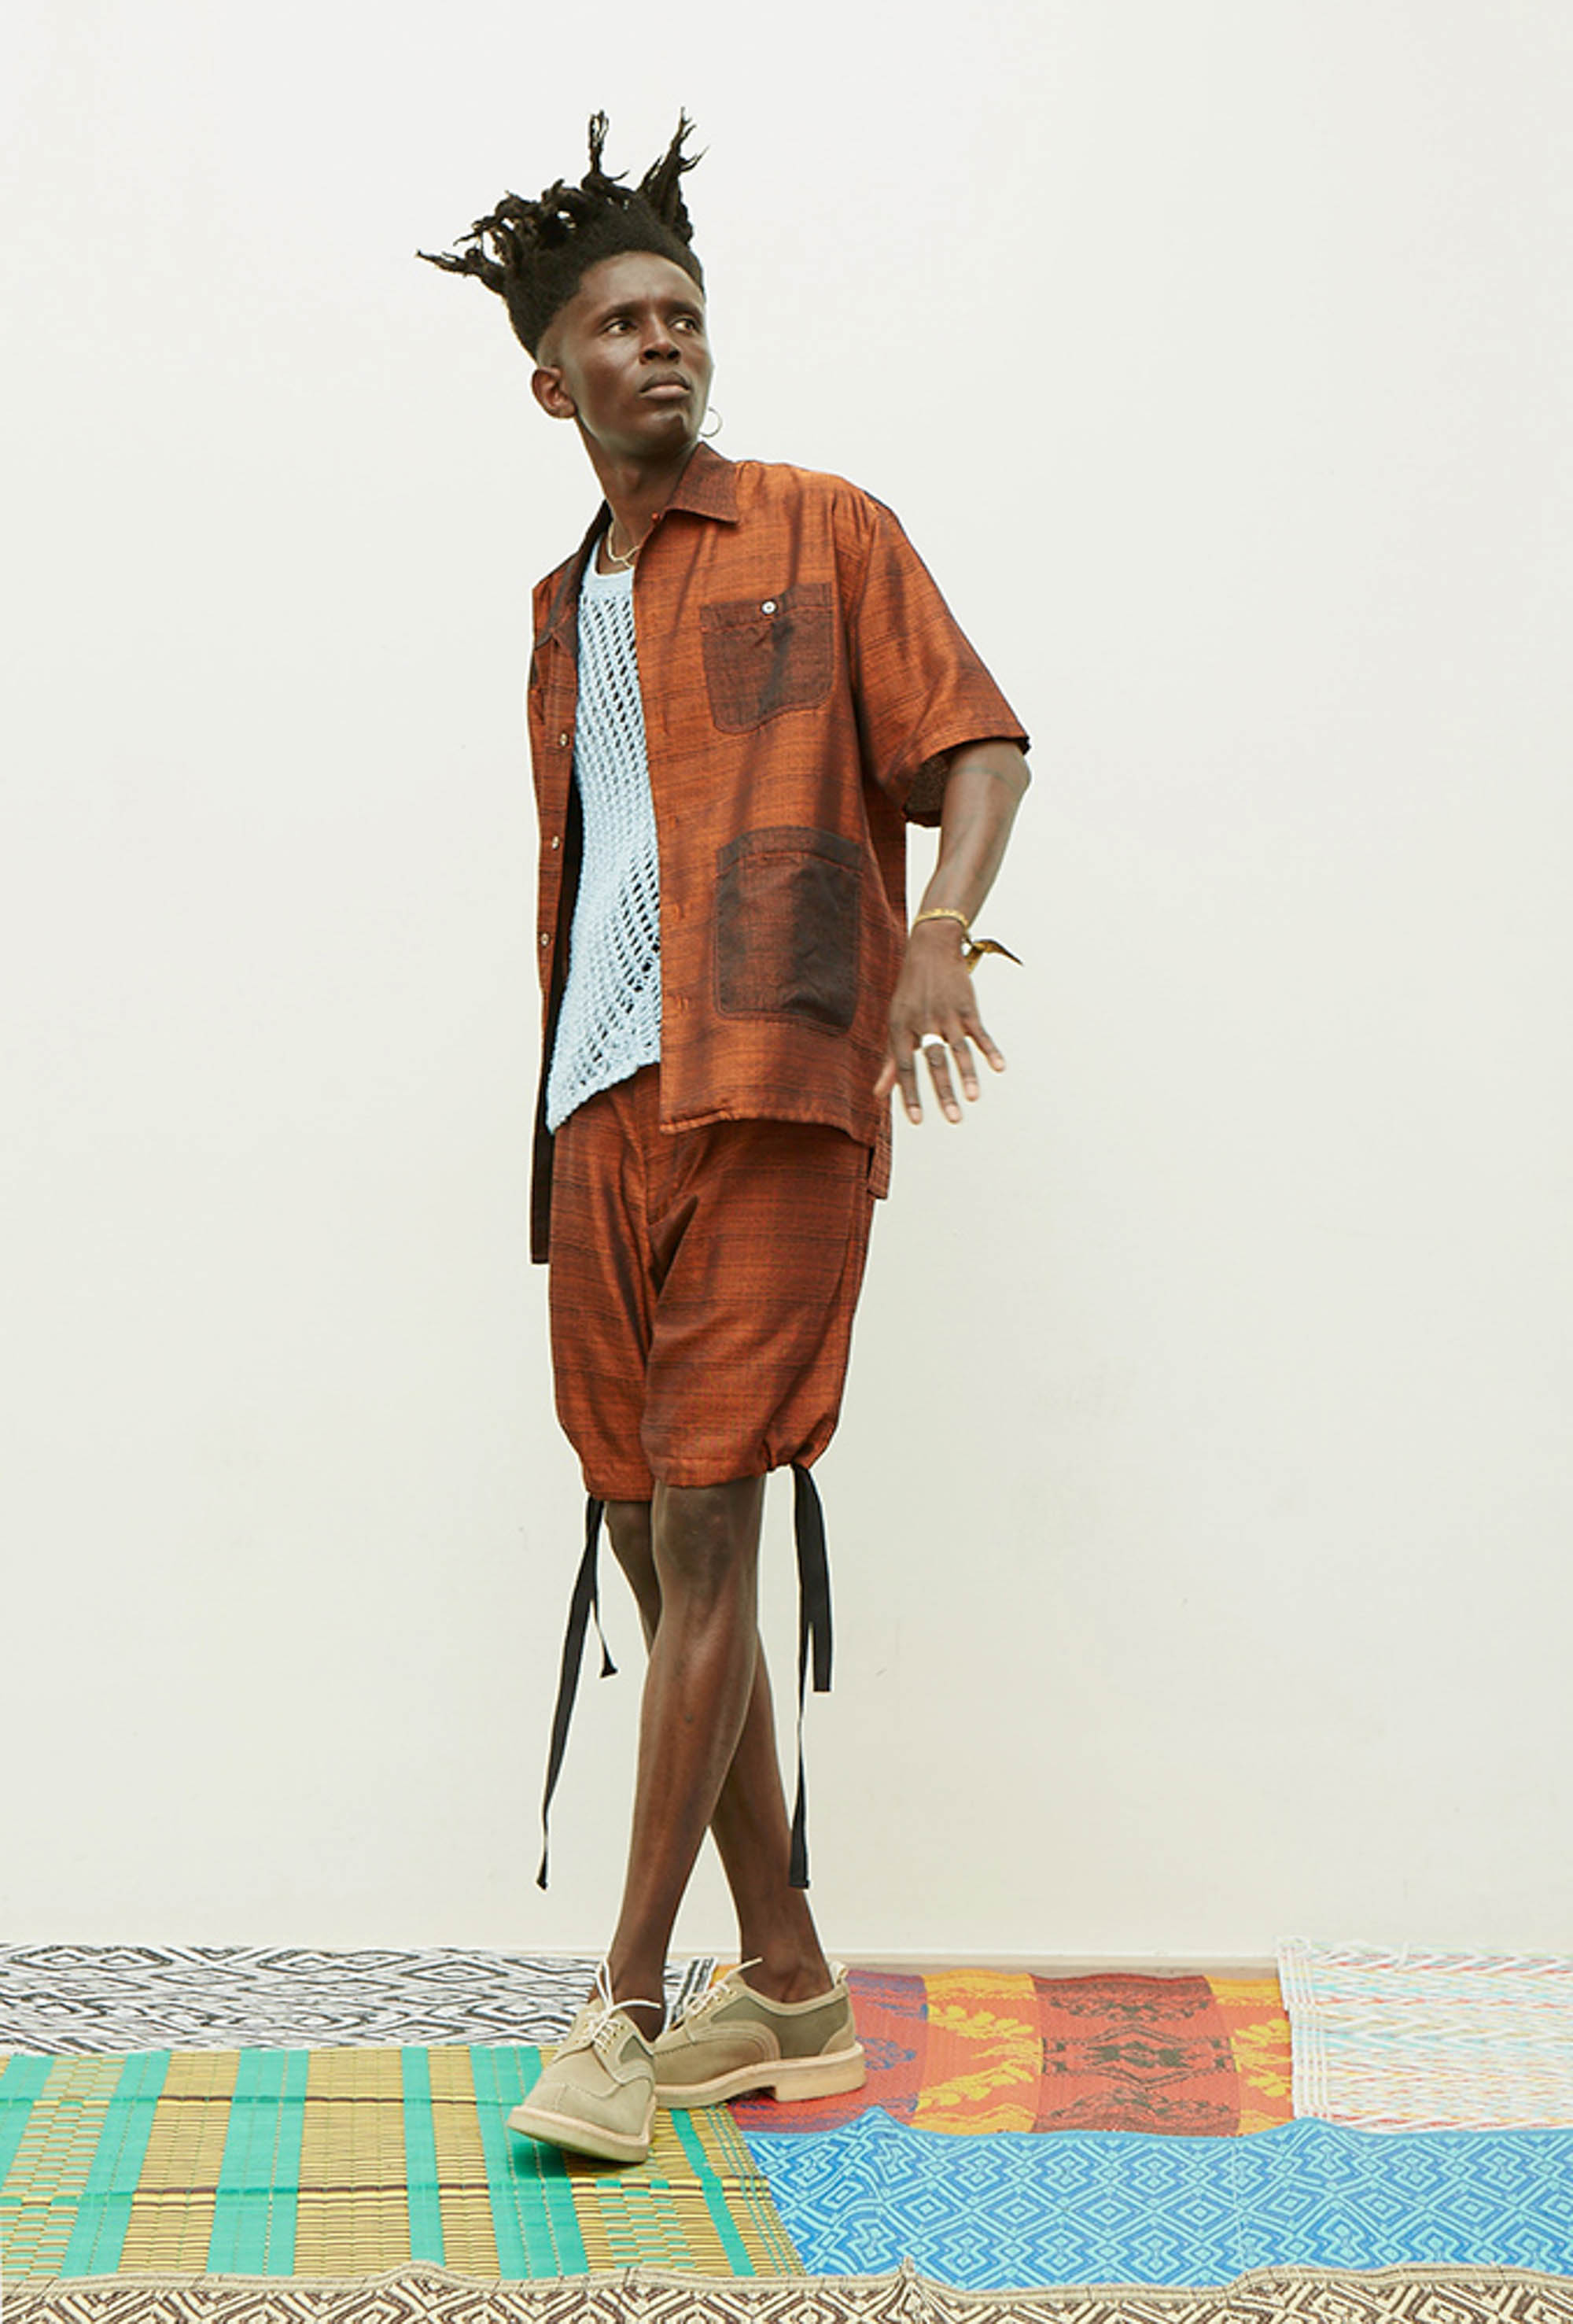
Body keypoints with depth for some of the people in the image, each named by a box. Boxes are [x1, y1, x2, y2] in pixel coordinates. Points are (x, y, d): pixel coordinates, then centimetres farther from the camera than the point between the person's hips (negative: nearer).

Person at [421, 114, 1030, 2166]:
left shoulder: (825, 534, 8)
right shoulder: (558, 612, 24)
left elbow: (976, 745, 0)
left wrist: (938, 928, -21)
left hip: (771, 1093, -6)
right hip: (599, 1111, 6)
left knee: (702, 1538, -10)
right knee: (656, 1547, 5)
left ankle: (627, 2012, -4)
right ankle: (792, 1995, 17)